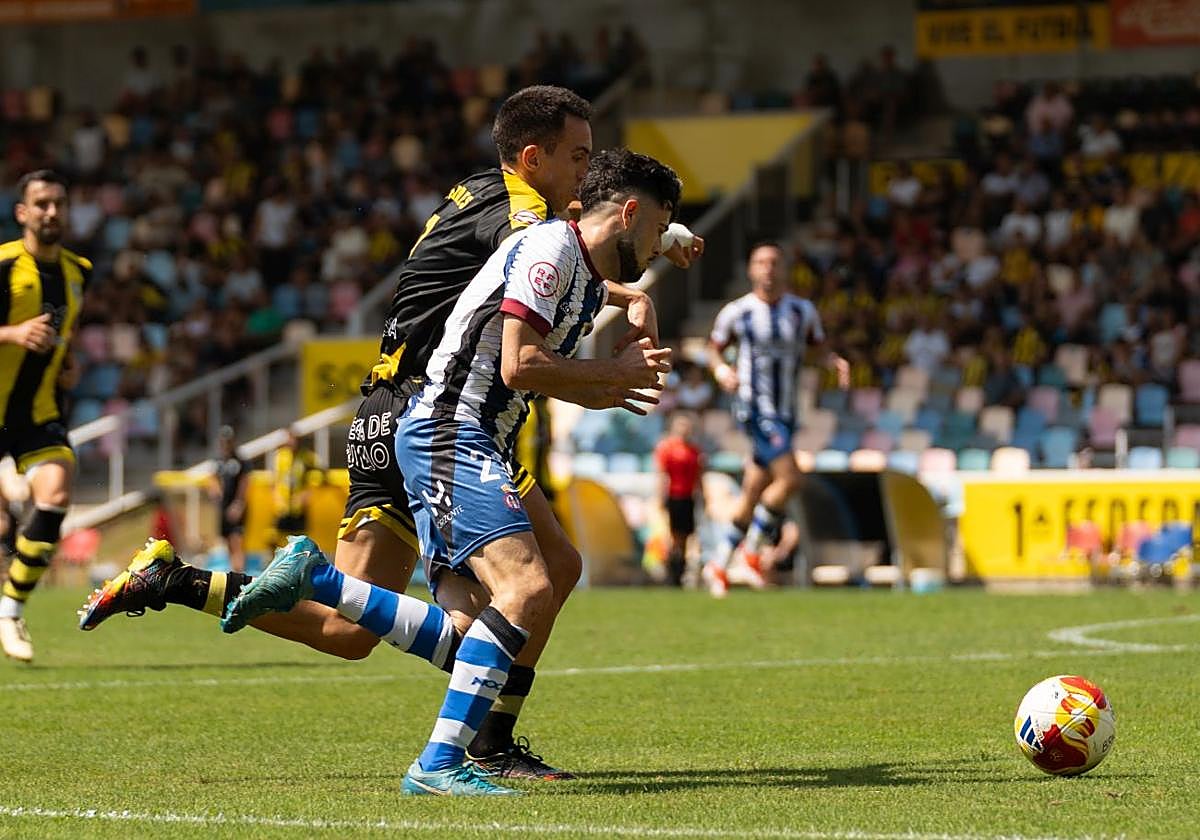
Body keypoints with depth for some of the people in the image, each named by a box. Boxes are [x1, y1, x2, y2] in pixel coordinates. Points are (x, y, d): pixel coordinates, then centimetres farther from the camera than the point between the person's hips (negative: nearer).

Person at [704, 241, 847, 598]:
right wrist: (720, 369, -13)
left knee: (753, 493, 7)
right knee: (789, 477, -21)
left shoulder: (803, 311, 5)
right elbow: (715, 348, 9)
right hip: (753, 407, -5)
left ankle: (718, 564, 20)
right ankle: (752, 548, -4)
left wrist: (835, 362, -7)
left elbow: (820, 347, 15)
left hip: (785, 412, 5)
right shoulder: (736, 312, -3)